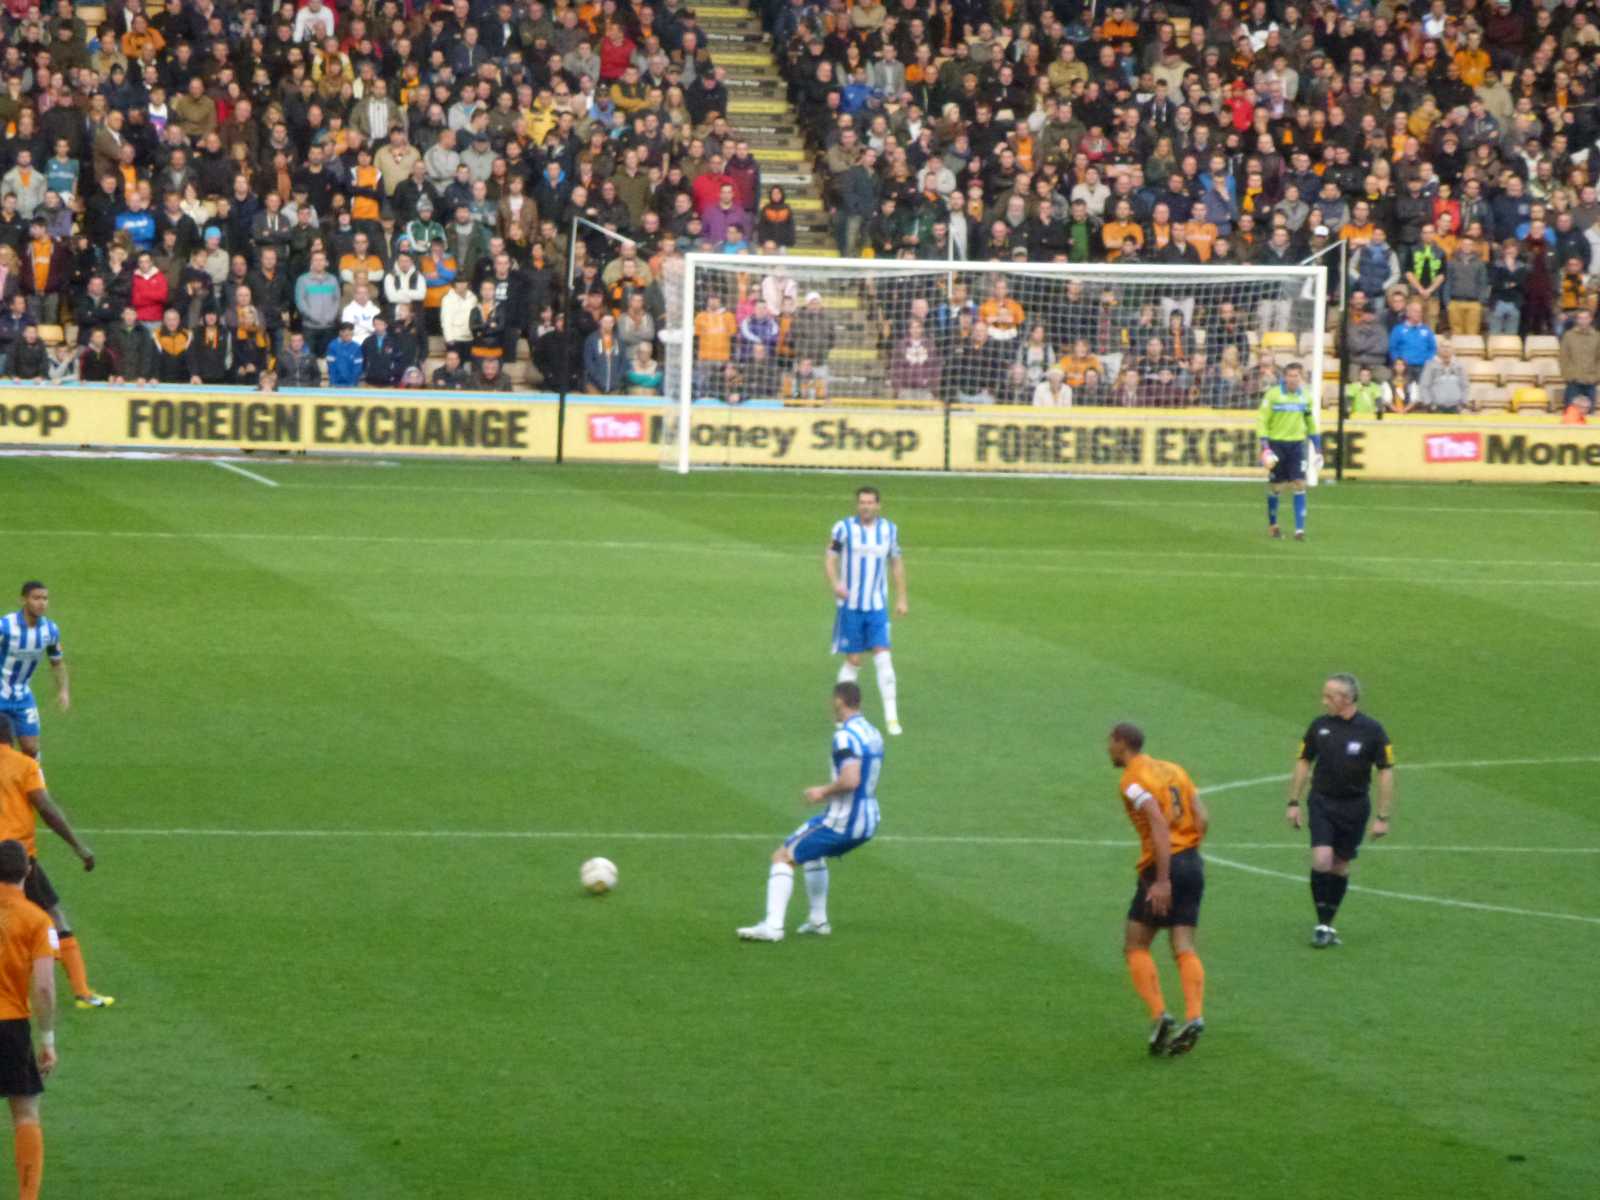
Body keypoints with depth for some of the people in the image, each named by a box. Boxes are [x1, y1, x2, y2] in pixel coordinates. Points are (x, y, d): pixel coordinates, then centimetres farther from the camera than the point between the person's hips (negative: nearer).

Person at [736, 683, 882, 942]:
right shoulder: (872, 734, 10)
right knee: (814, 852, 33)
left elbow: (850, 780, -31)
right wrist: (828, 792, 17)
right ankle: (818, 920, 33)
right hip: (868, 822, 9)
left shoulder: (845, 736, -18)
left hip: (842, 821, -9)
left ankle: (772, 926, -13)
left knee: (782, 857, -2)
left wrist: (823, 791, -14)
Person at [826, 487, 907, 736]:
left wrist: (902, 598, 14)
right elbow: (830, 559, -3)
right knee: (853, 660, 1)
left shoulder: (889, 529, 5)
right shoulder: (844, 528, -5)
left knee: (882, 657, -9)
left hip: (877, 606, 2)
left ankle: (891, 717, -9)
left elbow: (896, 563, 16)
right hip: (850, 606, -2)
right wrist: (835, 584, -22)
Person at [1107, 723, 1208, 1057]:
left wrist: (1162, 880, -23)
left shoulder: (1132, 781, -8)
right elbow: (1202, 818, 10)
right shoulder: (1173, 770, 15)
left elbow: (1159, 825, -20)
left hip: (1162, 867, -7)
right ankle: (1194, 1016, -13)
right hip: (1192, 864, 7)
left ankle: (1159, 1015, -9)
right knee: (1184, 948, 4)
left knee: (1135, 946, 5)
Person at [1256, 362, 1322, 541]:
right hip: (1276, 444, -2)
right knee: (1276, 486, 5)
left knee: (1299, 485, -8)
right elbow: (1262, 420, -5)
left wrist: (1317, 449, 13)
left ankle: (1300, 529, -8)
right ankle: (1272, 525, 25)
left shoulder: (1305, 396, 4)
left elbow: (1312, 423, 15)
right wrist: (1265, 447, -14)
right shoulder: (1273, 394, -6)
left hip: (1296, 444, 2)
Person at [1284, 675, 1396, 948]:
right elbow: (1303, 762, 9)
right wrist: (1294, 803, 6)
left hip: (1354, 806, 0)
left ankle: (1328, 925, 20)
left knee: (1341, 866, 7)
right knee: (1321, 860, -15)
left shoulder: (1371, 730, -7)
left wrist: (1383, 817, -7)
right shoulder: (1320, 726, -1)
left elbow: (1386, 772, -4)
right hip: (1322, 803, 0)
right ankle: (1322, 925, -6)